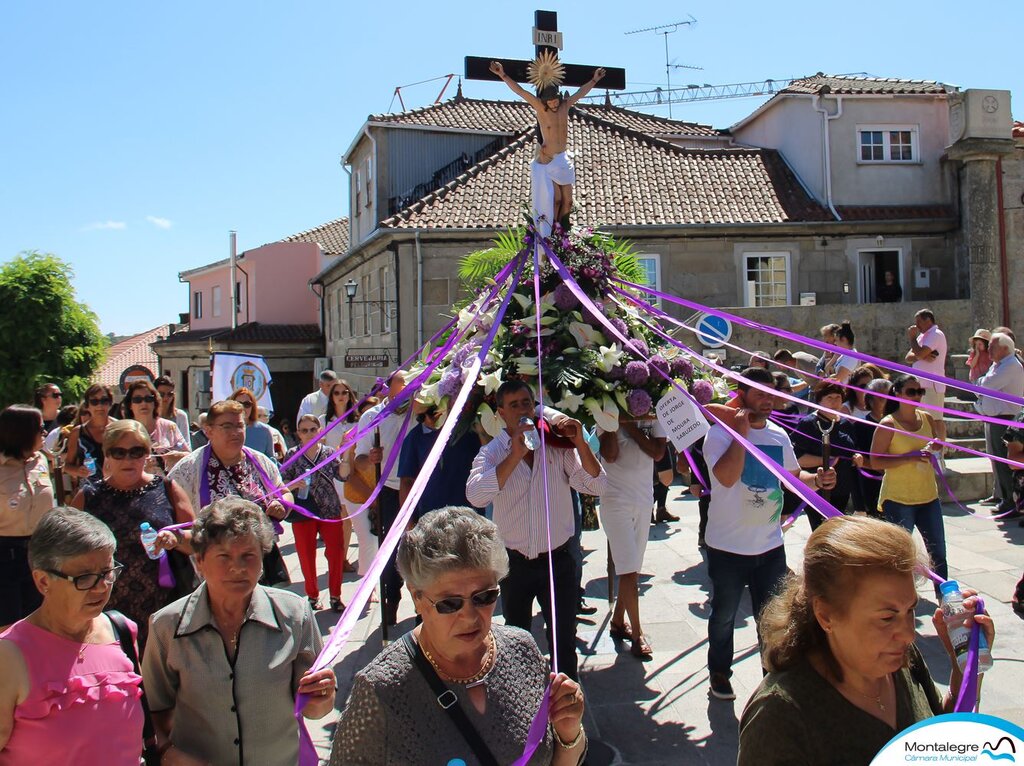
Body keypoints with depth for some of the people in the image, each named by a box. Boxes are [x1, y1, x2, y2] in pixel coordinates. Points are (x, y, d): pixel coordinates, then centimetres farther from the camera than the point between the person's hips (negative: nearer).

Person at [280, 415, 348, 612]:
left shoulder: (330, 452, 5)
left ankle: (335, 596, 12)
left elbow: (343, 475, -7)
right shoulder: (293, 455, 3)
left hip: (331, 511, 1)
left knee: (336, 553, -2)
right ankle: (312, 596, 22)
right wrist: (293, 484, -17)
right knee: (306, 556, 7)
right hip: (303, 513, 0)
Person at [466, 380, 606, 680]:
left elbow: (597, 485, -8)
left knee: (564, 640, 5)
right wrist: (515, 456, -29)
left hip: (558, 560, -1)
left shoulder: (558, 446, -2)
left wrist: (580, 444, -21)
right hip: (515, 563, 1)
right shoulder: (492, 451, -5)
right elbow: (476, 495, -24)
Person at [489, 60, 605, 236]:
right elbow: (520, 91, -16)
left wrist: (594, 80, 28)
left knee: (567, 200, 4)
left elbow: (581, 91, 19)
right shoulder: (540, 107, -9)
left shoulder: (565, 106, 3)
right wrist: (503, 75, -24)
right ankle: (550, 235, -3)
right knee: (555, 199, -11)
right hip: (547, 162, -5)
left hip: (562, 160, 5)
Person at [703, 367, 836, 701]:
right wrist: (741, 432, -25)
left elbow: (793, 476, 19)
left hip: (770, 545, 5)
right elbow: (727, 477, -30)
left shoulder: (778, 435, 5)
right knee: (724, 614, 12)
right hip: (729, 547, -5)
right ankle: (719, 672, 31)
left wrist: (816, 480, -2)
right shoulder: (721, 433, -14)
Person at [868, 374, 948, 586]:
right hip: (898, 499, -6)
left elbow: (938, 448, 20)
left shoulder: (927, 418, 4)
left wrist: (941, 433, -1)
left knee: (938, 551, 13)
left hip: (928, 495, 6)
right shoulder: (888, 424, -12)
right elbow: (875, 462, -17)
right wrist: (910, 457, -24)